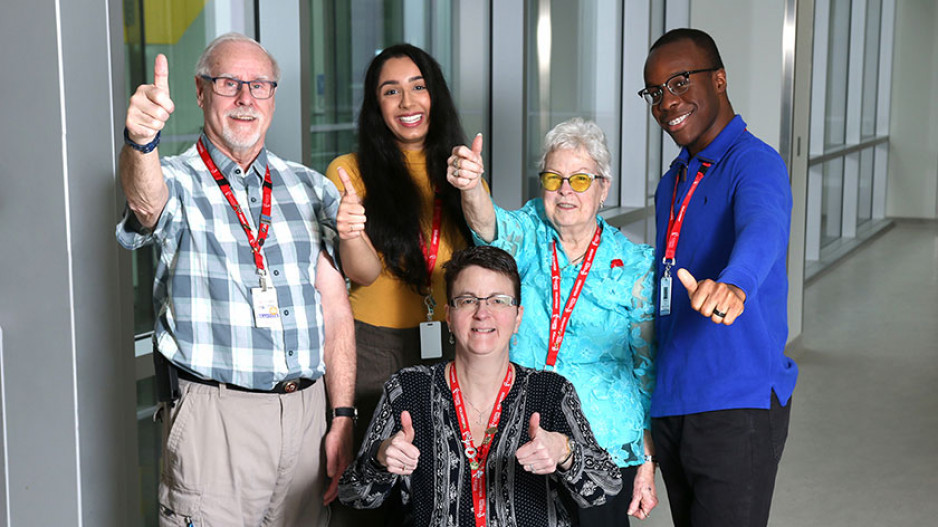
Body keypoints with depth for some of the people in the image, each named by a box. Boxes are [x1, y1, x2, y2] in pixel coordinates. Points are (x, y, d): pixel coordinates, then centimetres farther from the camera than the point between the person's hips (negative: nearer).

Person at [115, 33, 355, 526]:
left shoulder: (312, 189, 11)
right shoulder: (178, 182, 0)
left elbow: (335, 309, 9)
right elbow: (146, 200, -26)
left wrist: (343, 416, 2)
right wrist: (140, 141, -49)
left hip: (306, 410, 4)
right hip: (214, 415, -3)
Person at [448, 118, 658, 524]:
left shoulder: (634, 265, 0)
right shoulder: (528, 235, 1)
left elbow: (649, 367, 3)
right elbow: (490, 225, -22)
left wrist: (647, 464, 1)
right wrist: (470, 185, -45)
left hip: (605, 449, 0)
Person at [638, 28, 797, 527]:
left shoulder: (755, 163, -10)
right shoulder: (670, 185, 17)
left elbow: (763, 229, -33)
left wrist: (734, 284, -55)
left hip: (738, 408, -8)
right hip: (670, 406, 8)